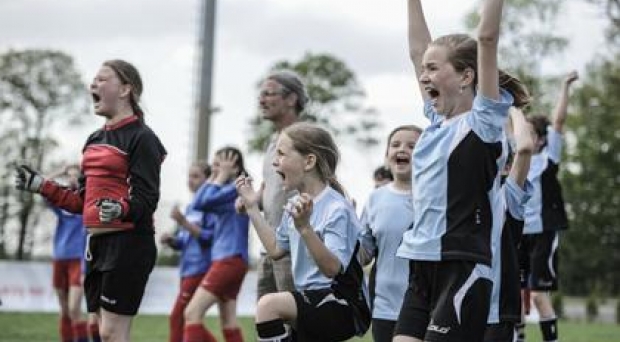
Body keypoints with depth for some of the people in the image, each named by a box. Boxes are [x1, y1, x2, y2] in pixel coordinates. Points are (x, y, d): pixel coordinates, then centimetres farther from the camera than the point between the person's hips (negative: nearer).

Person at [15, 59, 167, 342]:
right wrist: (41, 186, 14)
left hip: (129, 244, -8)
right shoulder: (93, 140, 16)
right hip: (97, 243, 9)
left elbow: (146, 200, -16)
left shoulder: (141, 138, -9)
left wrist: (121, 209, -35)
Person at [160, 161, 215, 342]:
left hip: (200, 269, -8)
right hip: (187, 268, 9)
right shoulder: (190, 208, 16)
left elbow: (210, 238, -17)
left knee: (177, 317, -8)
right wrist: (171, 240, 0)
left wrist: (184, 222, -23)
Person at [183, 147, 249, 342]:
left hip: (230, 259, -10)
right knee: (228, 322, 9)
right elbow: (198, 203, 12)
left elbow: (203, 202, -18)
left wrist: (222, 176, -7)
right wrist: (215, 177, 10)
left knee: (192, 313, -14)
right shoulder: (229, 189, 19)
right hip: (228, 260, 10)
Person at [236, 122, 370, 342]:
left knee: (269, 305, -30)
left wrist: (305, 228, -39)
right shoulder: (295, 205, 9)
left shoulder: (337, 208, -18)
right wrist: (252, 208, 17)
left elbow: (333, 268, -26)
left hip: (346, 308, -9)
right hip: (311, 301, 9)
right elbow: (276, 249, 20)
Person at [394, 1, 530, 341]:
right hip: (422, 271, 7)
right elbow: (418, 47, 19)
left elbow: (487, 37, -12)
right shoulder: (437, 121, 13)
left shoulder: (484, 121, -5)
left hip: (462, 272, -7)